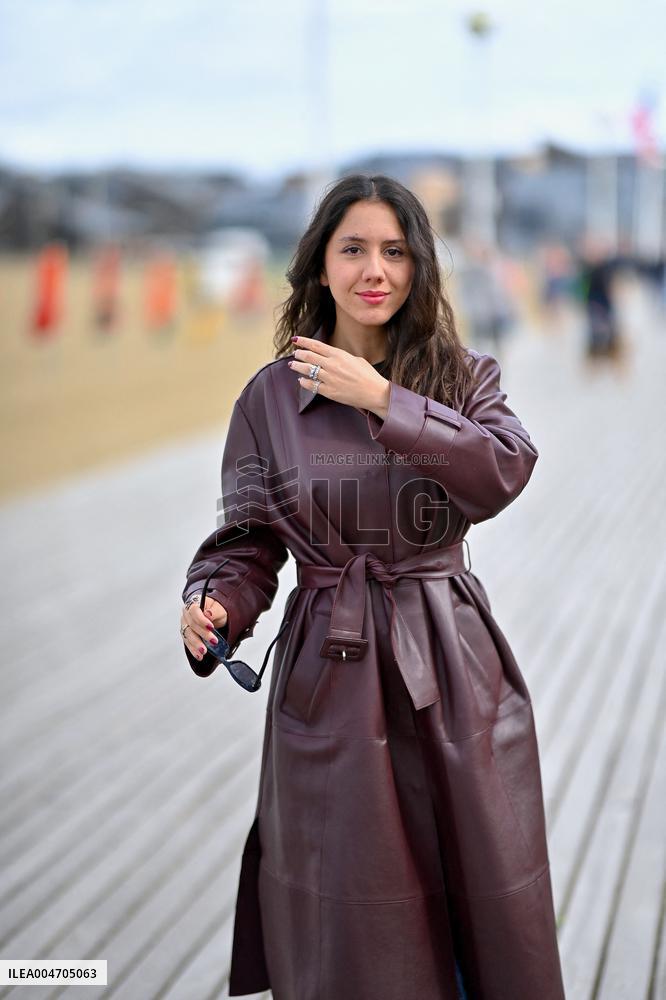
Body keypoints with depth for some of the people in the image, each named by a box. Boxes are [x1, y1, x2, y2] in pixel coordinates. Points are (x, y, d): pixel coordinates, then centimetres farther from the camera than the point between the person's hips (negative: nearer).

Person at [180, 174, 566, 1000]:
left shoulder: (463, 375, 4)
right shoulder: (272, 395, 2)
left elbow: (503, 473, -15)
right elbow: (247, 543, 3)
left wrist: (384, 400, -19)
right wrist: (213, 608, -17)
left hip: (453, 664, 1)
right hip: (332, 675, -1)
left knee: (492, 899, 8)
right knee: (354, 932, 7)